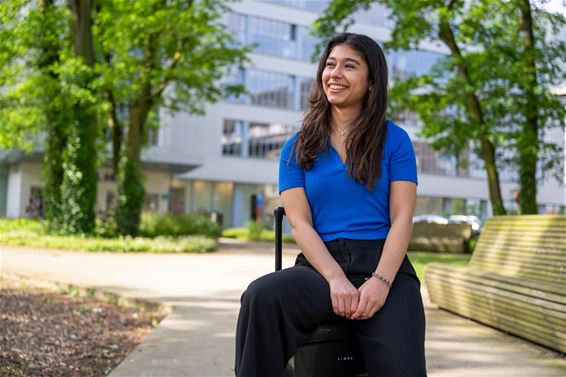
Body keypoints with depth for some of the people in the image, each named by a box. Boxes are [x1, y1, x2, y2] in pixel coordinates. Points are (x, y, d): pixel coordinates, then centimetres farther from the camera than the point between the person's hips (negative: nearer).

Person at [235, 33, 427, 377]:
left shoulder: (394, 139, 10)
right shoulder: (298, 147, 12)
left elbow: (402, 218, 1)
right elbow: (300, 223, 1)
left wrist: (381, 281, -15)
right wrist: (336, 279, -16)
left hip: (384, 263, 0)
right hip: (322, 265, 1)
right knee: (262, 296, -31)